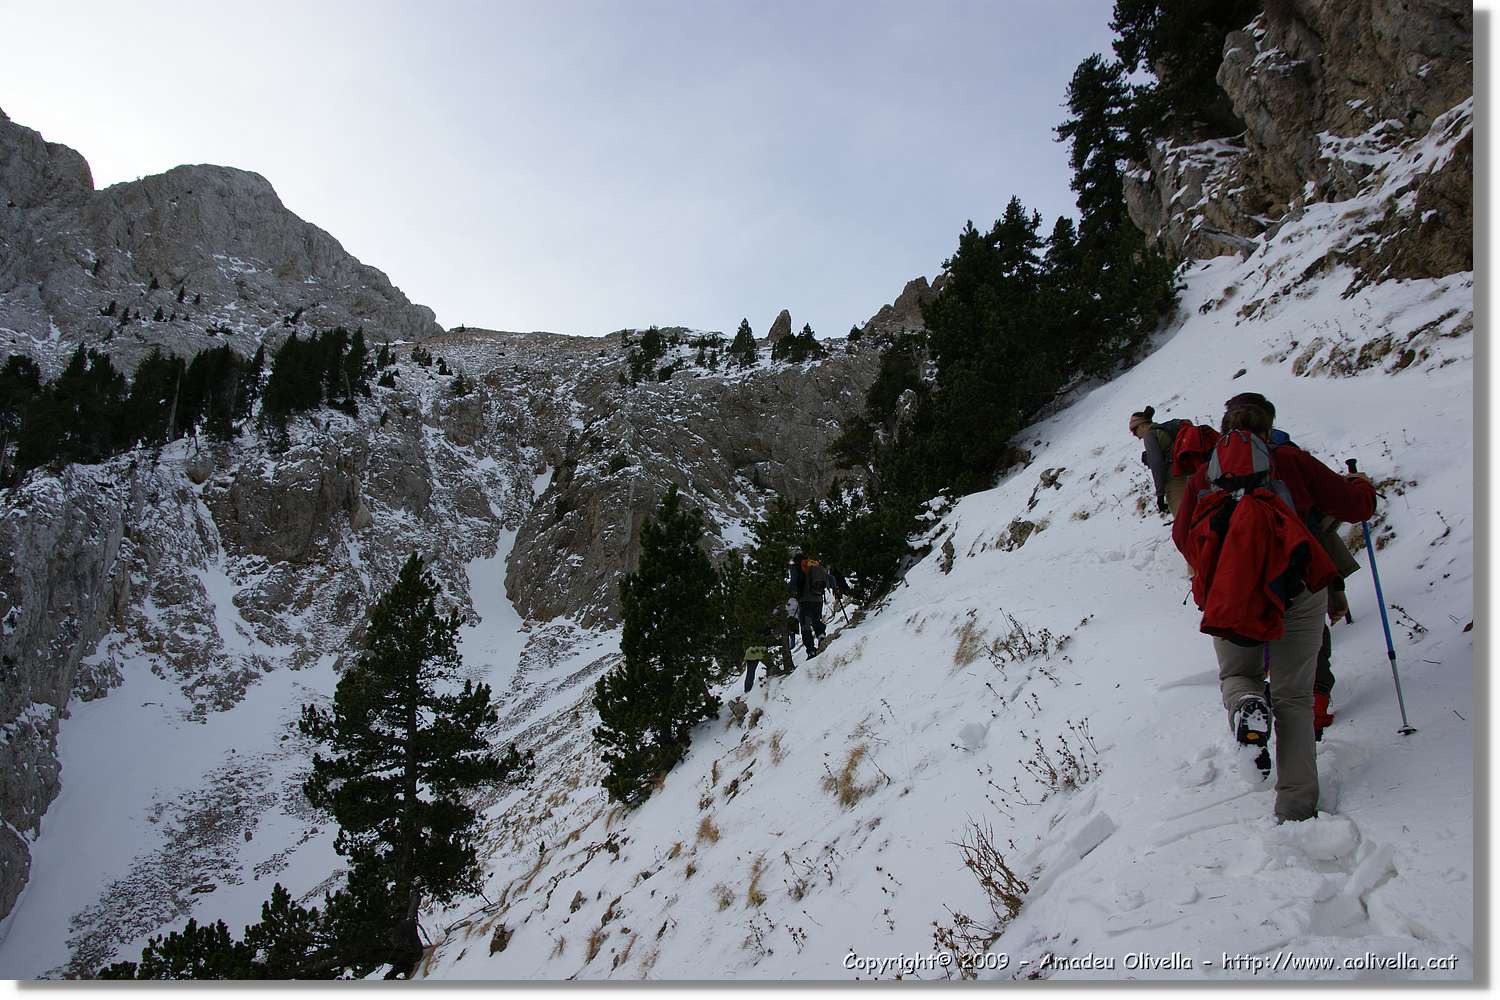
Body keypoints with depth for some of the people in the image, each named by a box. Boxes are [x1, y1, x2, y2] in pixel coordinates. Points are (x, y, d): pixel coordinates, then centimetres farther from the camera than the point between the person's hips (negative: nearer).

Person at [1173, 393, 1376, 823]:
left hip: (1228, 595, 1)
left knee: (1236, 673, 26)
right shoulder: (1289, 460, 9)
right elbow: (1354, 505, 13)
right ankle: (1296, 808, 4)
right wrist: (1361, 483, 35)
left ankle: (1244, 702, -10)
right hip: (1295, 589, -1)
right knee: (1294, 697, 10)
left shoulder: (1203, 474, 14)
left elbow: (1183, 535, 17)